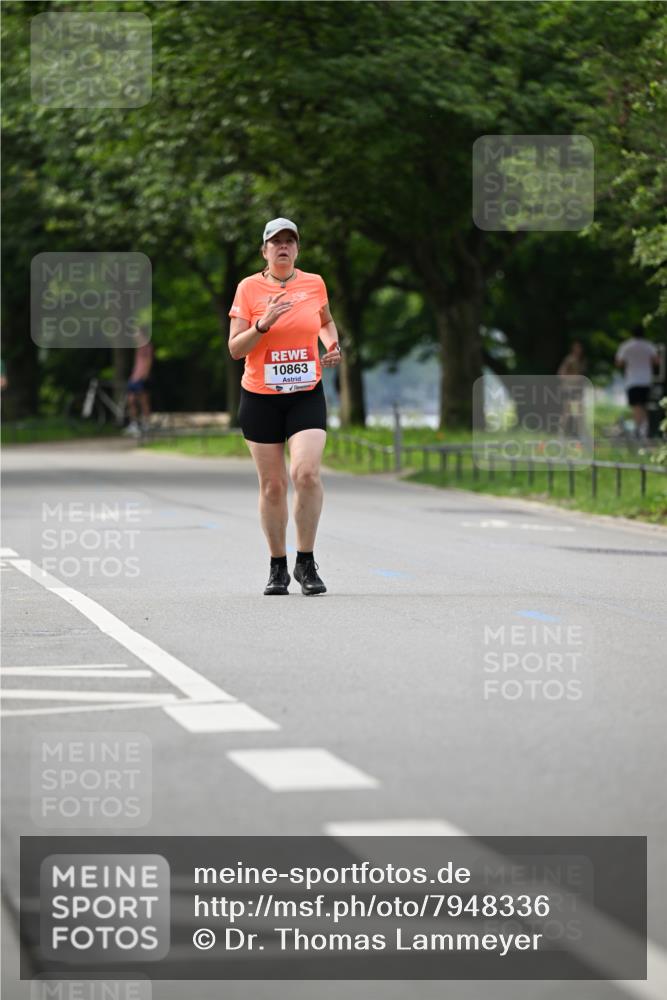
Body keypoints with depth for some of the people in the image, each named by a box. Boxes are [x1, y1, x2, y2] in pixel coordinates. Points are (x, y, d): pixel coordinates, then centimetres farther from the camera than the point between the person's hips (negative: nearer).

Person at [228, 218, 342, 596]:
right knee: (272, 485, 4)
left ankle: (306, 562, -6)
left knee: (306, 473, -19)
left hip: (307, 395, 0)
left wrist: (333, 344, 6)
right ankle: (278, 567, 19)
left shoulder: (314, 284, 5)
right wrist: (264, 324, -20)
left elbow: (326, 322, 26)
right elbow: (235, 348, -5)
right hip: (260, 398, 0)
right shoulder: (249, 288, -2)